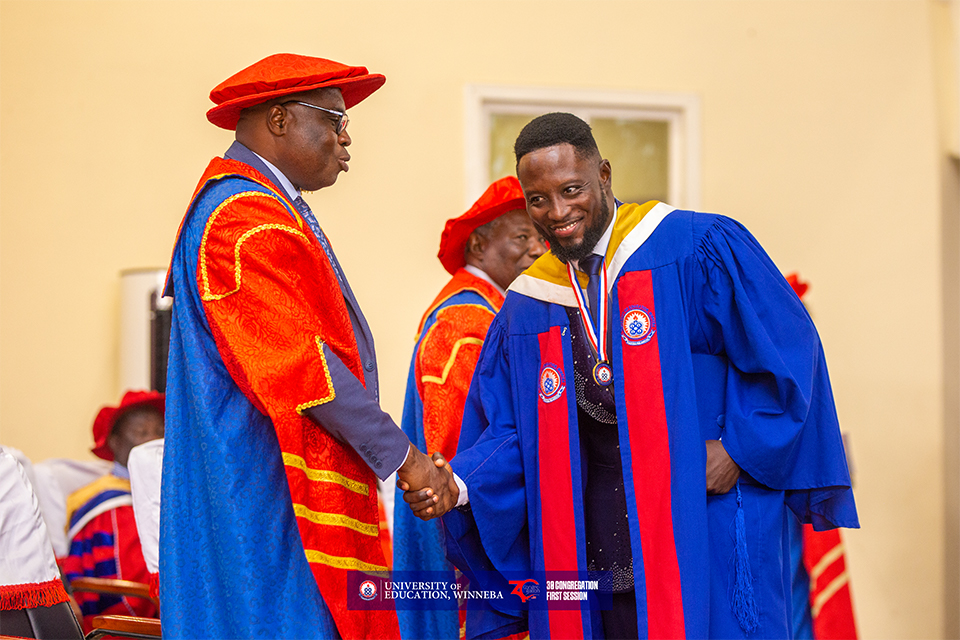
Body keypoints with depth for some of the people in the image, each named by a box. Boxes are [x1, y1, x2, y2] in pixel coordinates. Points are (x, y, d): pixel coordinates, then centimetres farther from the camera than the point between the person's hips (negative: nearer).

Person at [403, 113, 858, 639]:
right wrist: (459, 486, -11)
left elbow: (786, 350, -5)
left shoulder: (700, 250, -6)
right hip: (601, 533, 4)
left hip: (708, 516, -4)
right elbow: (511, 433, 7)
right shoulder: (525, 314, 9)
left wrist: (738, 447, -11)